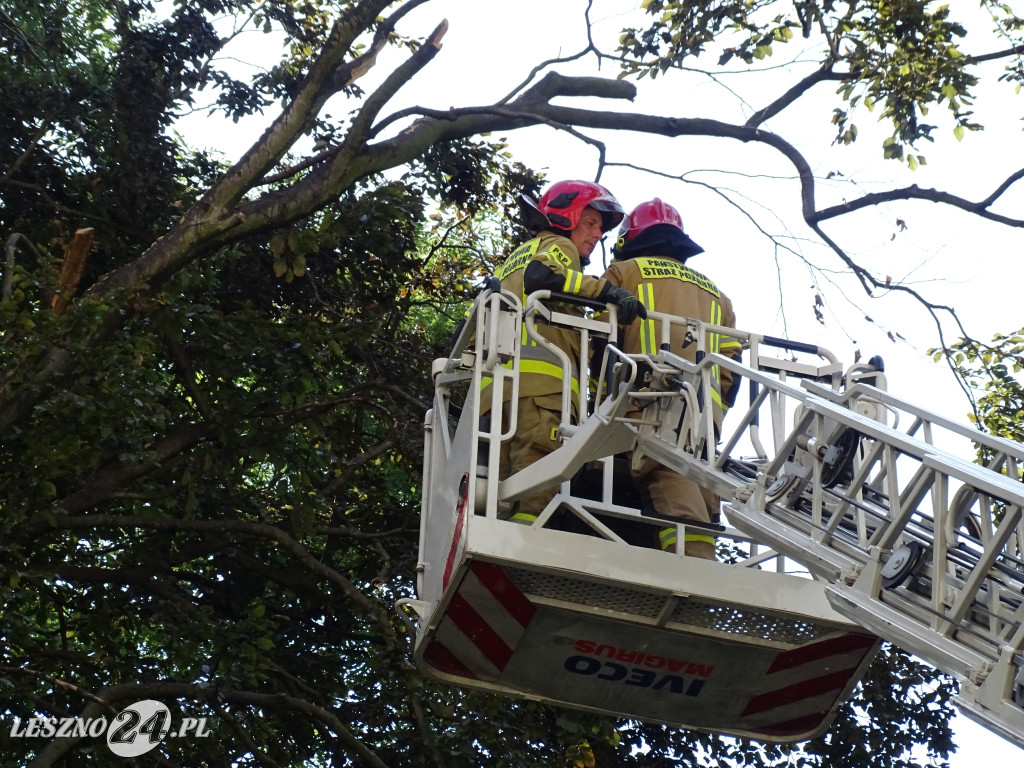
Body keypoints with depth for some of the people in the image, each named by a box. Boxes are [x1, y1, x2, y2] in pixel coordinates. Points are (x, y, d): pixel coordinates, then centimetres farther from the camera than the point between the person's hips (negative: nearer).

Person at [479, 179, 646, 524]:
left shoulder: (513, 259, 38)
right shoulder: (557, 245, 12)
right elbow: (539, 275, -13)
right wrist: (606, 289, -16)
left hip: (496, 383, 8)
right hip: (540, 379, -8)